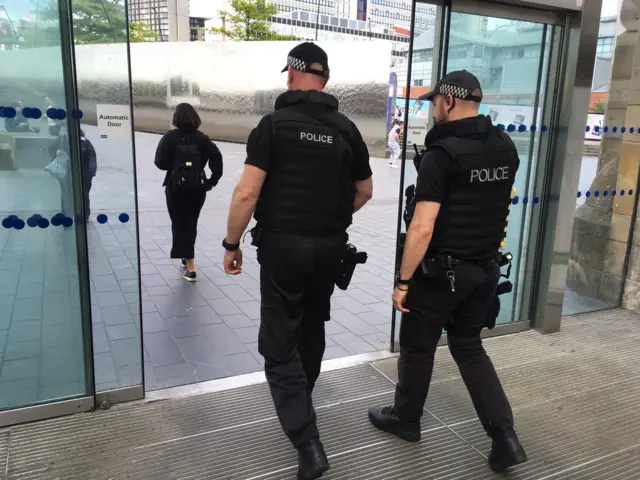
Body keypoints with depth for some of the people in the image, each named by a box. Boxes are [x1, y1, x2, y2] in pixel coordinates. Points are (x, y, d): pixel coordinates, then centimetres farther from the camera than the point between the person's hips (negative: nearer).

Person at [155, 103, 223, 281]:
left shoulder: (170, 137, -5)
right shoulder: (202, 138, 1)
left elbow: (160, 162, -10)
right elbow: (216, 156, -10)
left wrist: (172, 165, 11)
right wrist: (213, 179, -4)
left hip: (176, 186, -3)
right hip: (198, 186, 3)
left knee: (181, 224, 2)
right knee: (191, 223, 20)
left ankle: (190, 268, -4)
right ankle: (187, 257, 38)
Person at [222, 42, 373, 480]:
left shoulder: (275, 124, -8)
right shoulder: (346, 128, 4)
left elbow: (246, 193, -14)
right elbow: (365, 191, 14)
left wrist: (232, 244, -2)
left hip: (283, 244, -4)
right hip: (330, 246, 5)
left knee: (279, 344, 3)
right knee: (312, 326, 24)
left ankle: (308, 444, -4)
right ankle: (300, 400, 45)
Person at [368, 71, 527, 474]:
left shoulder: (442, 153, -19)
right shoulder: (506, 147, 3)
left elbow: (423, 228, -23)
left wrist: (402, 280, -16)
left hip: (441, 270, -7)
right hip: (485, 269, 7)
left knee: (418, 347, 14)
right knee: (470, 347, 20)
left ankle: (406, 418, 34)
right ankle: (505, 437, 16)